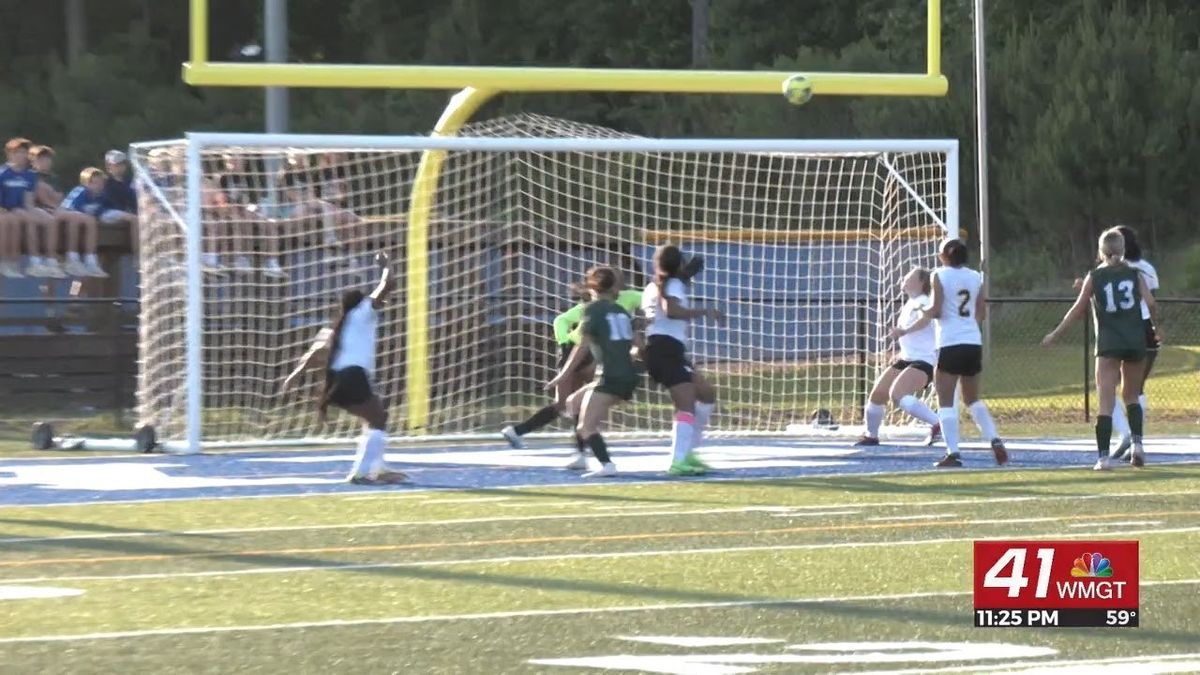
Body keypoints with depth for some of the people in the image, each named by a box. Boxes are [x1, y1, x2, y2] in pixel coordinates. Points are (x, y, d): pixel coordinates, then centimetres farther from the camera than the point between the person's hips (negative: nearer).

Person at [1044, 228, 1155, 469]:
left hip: (1108, 344, -2)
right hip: (1136, 341, 2)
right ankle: (1137, 443, 1)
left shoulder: (1094, 277, 3)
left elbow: (1078, 310, 2)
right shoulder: (1135, 274, 6)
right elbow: (1150, 304, -3)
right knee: (1131, 396, 20)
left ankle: (1103, 457, -11)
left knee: (1106, 402, -3)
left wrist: (1055, 334, 11)